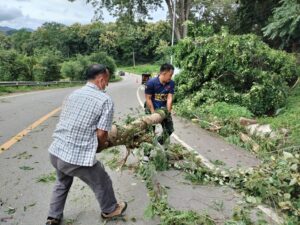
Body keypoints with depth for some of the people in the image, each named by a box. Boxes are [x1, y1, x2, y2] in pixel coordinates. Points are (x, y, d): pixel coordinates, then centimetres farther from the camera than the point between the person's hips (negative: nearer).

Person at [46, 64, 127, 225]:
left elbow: (64, 122, 16)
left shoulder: (73, 94, 10)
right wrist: (102, 145, 10)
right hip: (78, 158, -7)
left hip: (55, 151, 7)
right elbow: (101, 134, -14)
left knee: (62, 183, 34)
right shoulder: (105, 100, -10)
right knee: (102, 183, 21)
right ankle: (110, 210, 44)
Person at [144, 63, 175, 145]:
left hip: (163, 109, 4)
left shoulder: (171, 83, -10)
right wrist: (153, 113, -20)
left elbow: (169, 98, -11)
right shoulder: (151, 82, -20)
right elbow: (148, 99, -16)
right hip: (151, 108, -4)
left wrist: (168, 111, -20)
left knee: (169, 129, 8)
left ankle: (159, 144, 33)